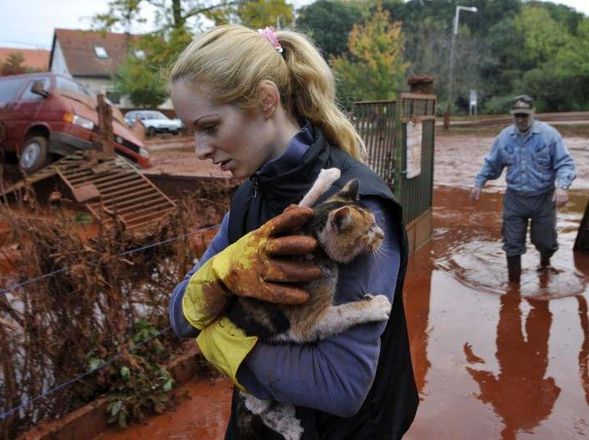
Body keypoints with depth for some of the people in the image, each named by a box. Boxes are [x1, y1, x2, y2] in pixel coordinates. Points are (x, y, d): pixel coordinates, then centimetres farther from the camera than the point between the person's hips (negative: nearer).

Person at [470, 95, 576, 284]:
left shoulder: (549, 134, -9)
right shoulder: (504, 137, 1)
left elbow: (565, 163, -12)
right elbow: (491, 164, 13)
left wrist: (562, 186, -27)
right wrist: (479, 183, 9)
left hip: (543, 199, -2)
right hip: (514, 199, 2)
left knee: (544, 240, 12)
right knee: (512, 243, 3)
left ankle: (545, 260, 49)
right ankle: (514, 281, 18)